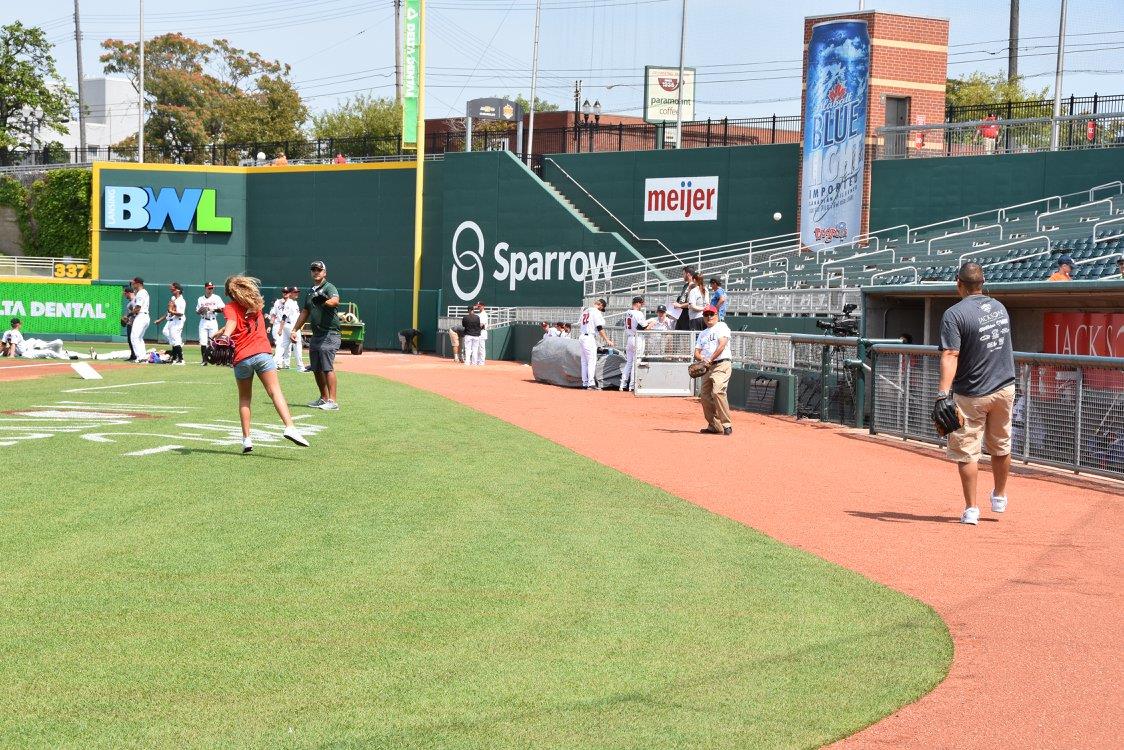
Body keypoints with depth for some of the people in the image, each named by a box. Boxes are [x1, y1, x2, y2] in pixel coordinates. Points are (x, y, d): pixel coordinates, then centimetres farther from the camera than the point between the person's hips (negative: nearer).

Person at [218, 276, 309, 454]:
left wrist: (224, 338, -36)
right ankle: (290, 426, -27)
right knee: (275, 391, -6)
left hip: (241, 358, -1)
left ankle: (246, 438, 6)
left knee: (244, 398, 13)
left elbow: (231, 323, -18)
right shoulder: (256, 304, 17)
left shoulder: (231, 307, 4)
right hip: (262, 353, 1)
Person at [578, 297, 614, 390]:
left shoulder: (585, 311, 17)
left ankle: (585, 383, 12)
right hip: (590, 338, -9)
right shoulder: (596, 312, -9)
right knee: (592, 361, -10)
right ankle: (591, 384, -16)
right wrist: (607, 340, -13)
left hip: (582, 337, 9)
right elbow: (600, 328, -14)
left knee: (584, 361, 11)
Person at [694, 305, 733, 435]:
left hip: (722, 364, -8)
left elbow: (722, 344, -12)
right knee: (705, 397, 4)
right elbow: (696, 352, 16)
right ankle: (714, 426, 14)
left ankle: (727, 424, -21)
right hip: (707, 367, 8)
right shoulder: (703, 334, 24)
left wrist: (710, 359, -17)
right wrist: (702, 358, -8)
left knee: (717, 392, -24)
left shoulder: (722, 326, 2)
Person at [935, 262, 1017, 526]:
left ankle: (971, 509, 3)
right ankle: (999, 497, 36)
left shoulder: (954, 314, -17)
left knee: (966, 451, 4)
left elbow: (950, 356, -26)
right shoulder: (1000, 308, 5)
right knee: (1000, 447, 21)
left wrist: (943, 394, -31)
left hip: (972, 394, -6)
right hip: (1005, 389, 6)